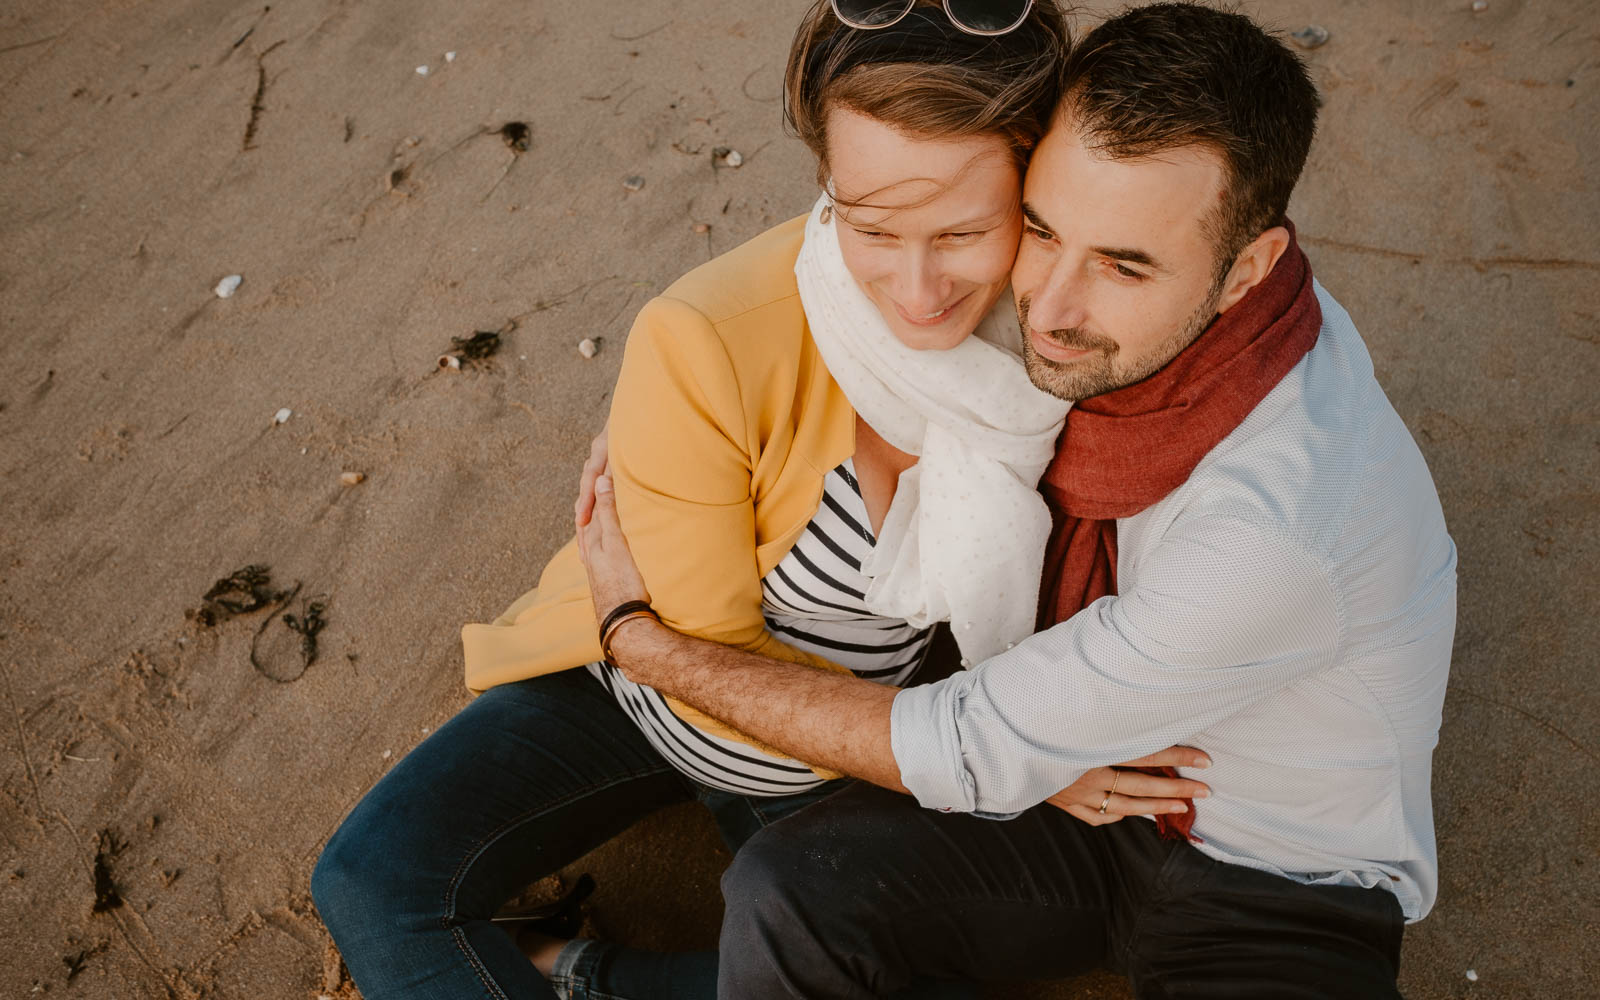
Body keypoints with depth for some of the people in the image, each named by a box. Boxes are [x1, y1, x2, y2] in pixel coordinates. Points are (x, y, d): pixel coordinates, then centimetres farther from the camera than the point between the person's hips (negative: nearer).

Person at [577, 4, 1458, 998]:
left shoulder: (1278, 532, -36)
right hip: (1111, 781, 4)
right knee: (789, 891, -21)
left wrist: (642, 638, -18)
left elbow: (968, 756, -26)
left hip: (1290, 902, -4)